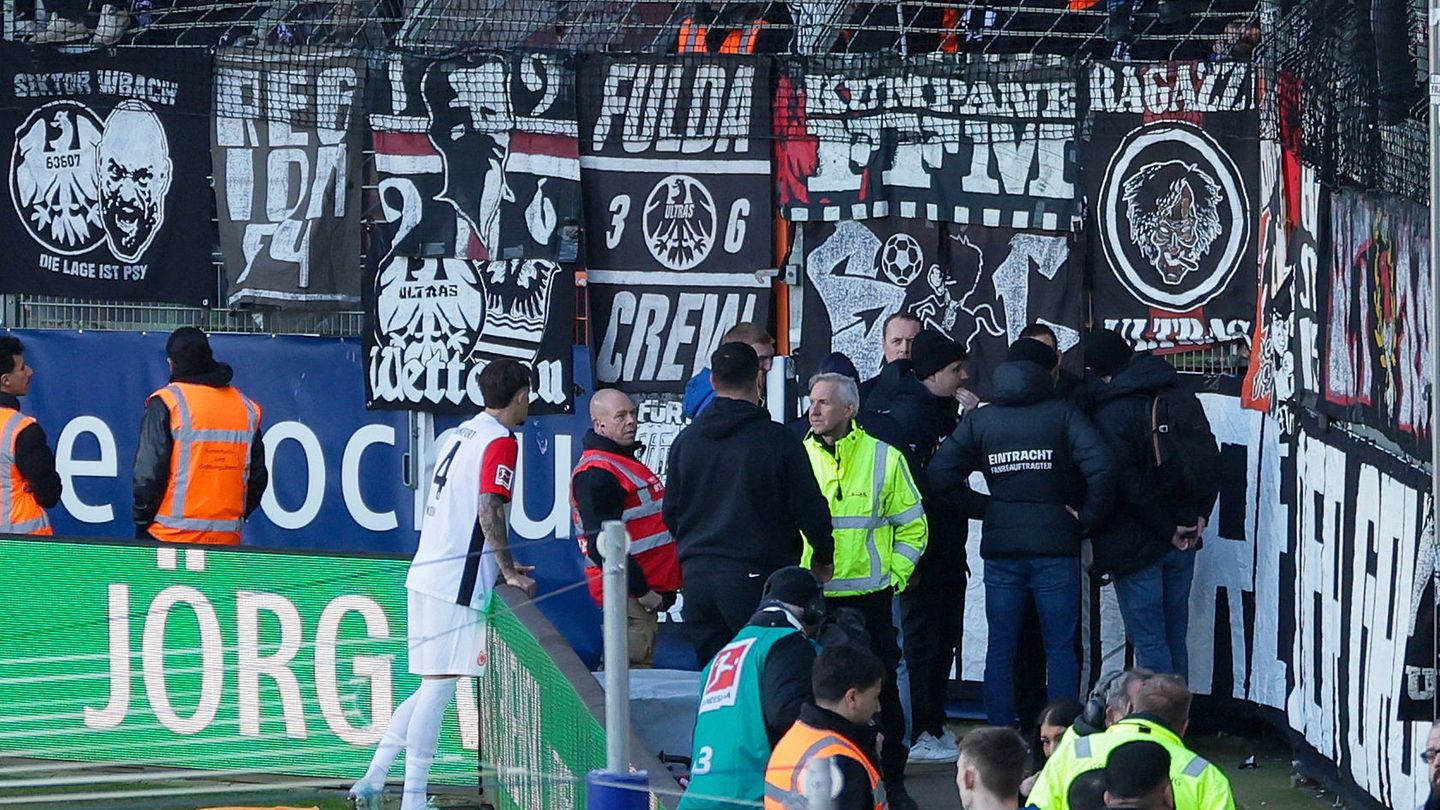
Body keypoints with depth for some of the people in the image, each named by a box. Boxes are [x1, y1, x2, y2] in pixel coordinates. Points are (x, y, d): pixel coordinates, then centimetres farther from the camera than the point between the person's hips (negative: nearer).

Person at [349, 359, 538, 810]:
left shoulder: (460, 435, 17)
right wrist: (510, 571, -11)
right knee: (439, 687, -6)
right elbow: (489, 509, -19)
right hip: (458, 582, -9)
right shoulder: (500, 442, -9)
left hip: (429, 571, 9)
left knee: (433, 687, 14)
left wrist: (498, 566, 24)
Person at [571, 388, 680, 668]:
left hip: (647, 592, 11)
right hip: (628, 596, -11)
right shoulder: (596, 473, -14)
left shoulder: (626, 462, 21)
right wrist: (640, 590, -20)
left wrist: (664, 589, 21)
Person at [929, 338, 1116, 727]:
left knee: (1000, 650, 9)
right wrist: (1087, 515, -6)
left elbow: (940, 473, -3)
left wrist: (976, 504, 9)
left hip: (1000, 548, 2)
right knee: (1060, 650, 4)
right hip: (1055, 545, -2)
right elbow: (1101, 468, -19)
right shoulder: (1062, 414, -5)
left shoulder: (980, 420, 3)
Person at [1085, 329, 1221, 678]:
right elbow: (1210, 464, 11)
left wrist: (1167, 529, -10)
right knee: (1175, 639, 14)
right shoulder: (1183, 398, 8)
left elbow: (1126, 482, -17)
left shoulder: (1110, 413, -13)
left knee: (1148, 640, -3)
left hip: (1137, 544, -7)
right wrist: (1196, 517, 6)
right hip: (1182, 544, 7)